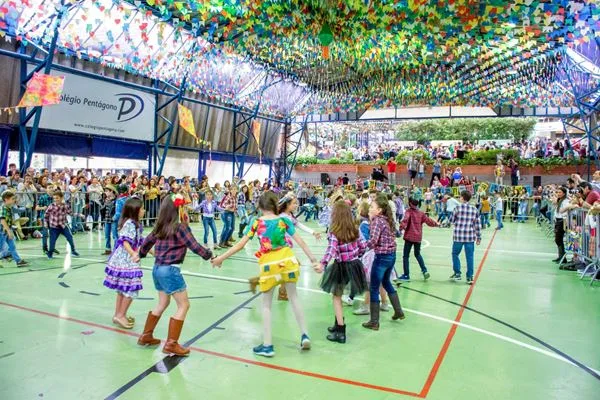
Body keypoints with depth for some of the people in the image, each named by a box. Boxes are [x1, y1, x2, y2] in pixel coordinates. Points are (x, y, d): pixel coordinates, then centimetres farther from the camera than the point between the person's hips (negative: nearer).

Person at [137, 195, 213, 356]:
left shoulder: (160, 226, 8)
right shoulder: (180, 226, -15)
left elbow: (147, 241, 20)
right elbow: (194, 246, -15)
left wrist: (142, 254, 40)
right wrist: (209, 254, 1)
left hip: (157, 268, 8)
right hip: (170, 270, -8)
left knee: (163, 303, 24)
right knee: (183, 305, 2)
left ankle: (146, 336, 32)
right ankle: (171, 344, 2)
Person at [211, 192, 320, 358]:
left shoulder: (256, 222, -3)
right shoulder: (284, 220, 1)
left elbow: (240, 245, -6)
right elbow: (300, 241, 2)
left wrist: (221, 258, 2)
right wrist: (313, 260, 8)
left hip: (268, 264, -2)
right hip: (287, 260, 2)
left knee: (266, 305, 13)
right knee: (294, 297, 22)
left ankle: (267, 346, 17)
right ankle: (304, 335, 22)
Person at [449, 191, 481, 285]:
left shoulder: (458, 208, -6)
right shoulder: (474, 210, 3)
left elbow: (451, 220, 1)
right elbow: (478, 225, 5)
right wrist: (479, 237, 12)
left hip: (458, 236, -2)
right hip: (470, 237, 3)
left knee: (455, 254, 15)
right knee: (469, 257, 6)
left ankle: (457, 273, 16)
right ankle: (469, 277, 9)